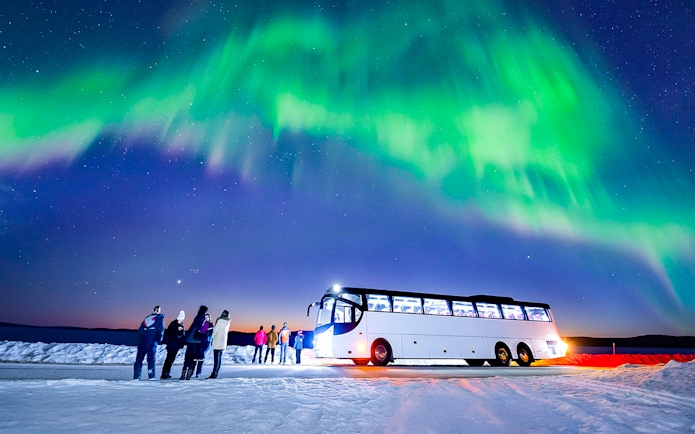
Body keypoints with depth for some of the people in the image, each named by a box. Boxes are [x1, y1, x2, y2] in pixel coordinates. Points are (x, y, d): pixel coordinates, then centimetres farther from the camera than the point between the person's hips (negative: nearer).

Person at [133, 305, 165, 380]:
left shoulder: (147, 318, 19)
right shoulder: (160, 318, 5)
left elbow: (139, 330, 15)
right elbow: (161, 330, -6)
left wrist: (139, 340, 18)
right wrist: (159, 339, 6)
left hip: (142, 341, 4)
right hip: (152, 342, -4)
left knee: (139, 358, 9)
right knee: (151, 358, -1)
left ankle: (136, 376, 8)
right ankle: (151, 376, -5)